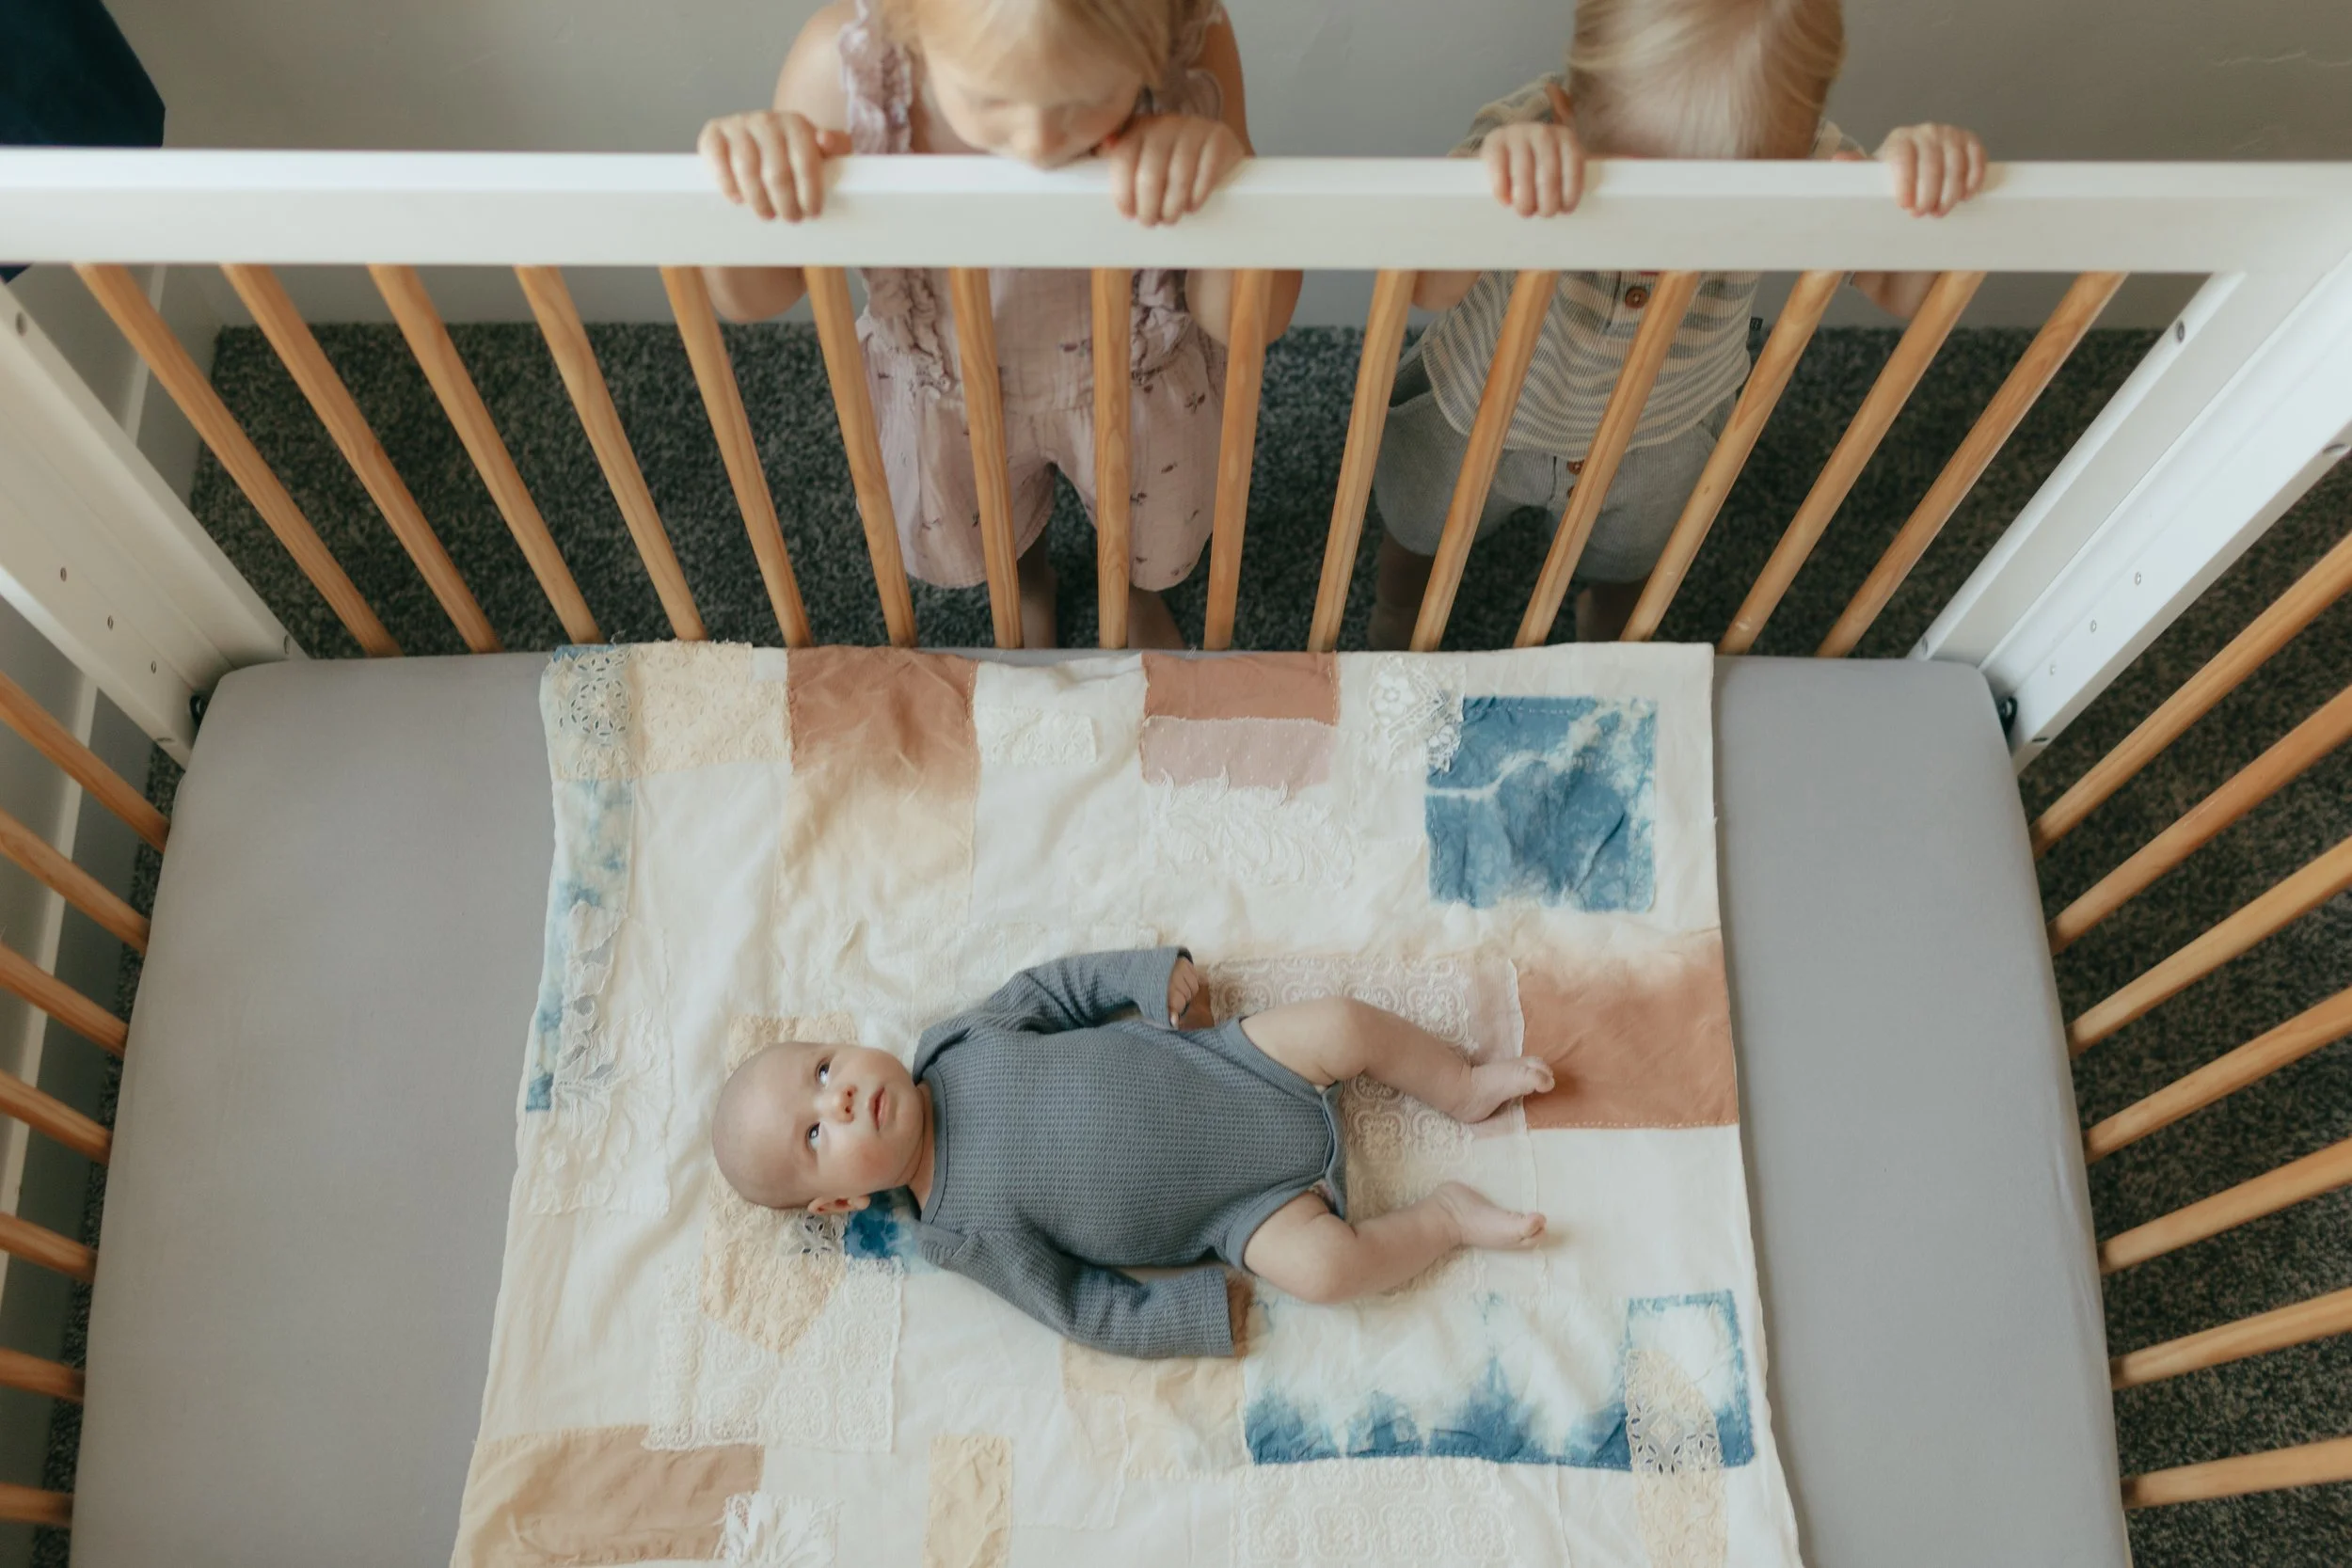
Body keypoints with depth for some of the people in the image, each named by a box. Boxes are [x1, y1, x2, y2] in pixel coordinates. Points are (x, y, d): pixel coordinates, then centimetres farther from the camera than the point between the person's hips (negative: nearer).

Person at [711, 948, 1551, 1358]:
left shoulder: (960, 1039, -5)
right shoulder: (963, 1232, -12)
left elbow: (1061, 984, 7)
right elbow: (1094, 1315, -9)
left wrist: (1154, 972, -6)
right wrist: (1207, 1308, -15)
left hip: (1219, 1061, 3)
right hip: (1235, 1208, -3)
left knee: (1343, 1024, -16)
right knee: (1321, 1264, -26)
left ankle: (1467, 1089, 11)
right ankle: (1449, 1216, 2)